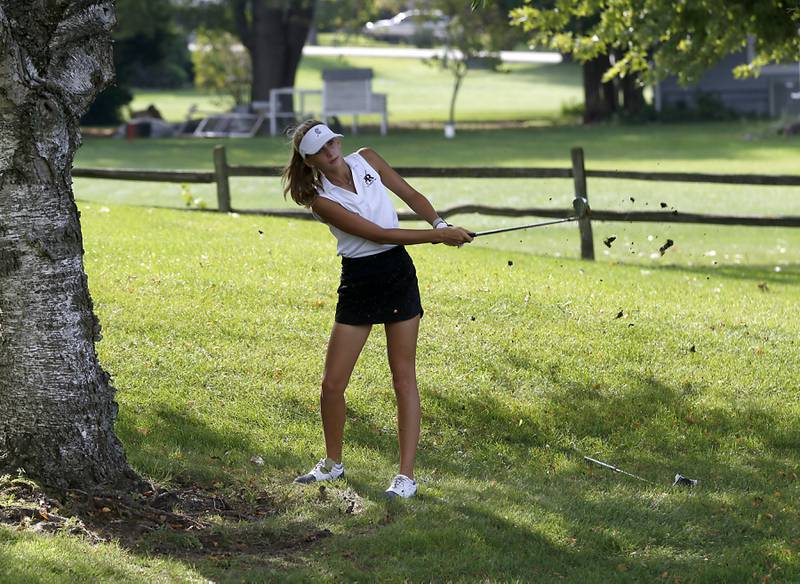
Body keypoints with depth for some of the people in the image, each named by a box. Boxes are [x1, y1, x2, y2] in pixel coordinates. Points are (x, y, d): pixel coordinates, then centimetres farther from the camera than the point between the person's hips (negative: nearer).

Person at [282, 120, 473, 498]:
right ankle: (333, 463, 23)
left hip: (398, 273, 2)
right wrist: (436, 237, -22)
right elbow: (379, 233, -18)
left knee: (404, 377, -1)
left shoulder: (366, 160, -1)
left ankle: (407, 475, 0)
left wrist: (439, 223, -9)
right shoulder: (321, 200, -13)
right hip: (357, 283, -2)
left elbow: (410, 194, 10)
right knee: (332, 384, -1)